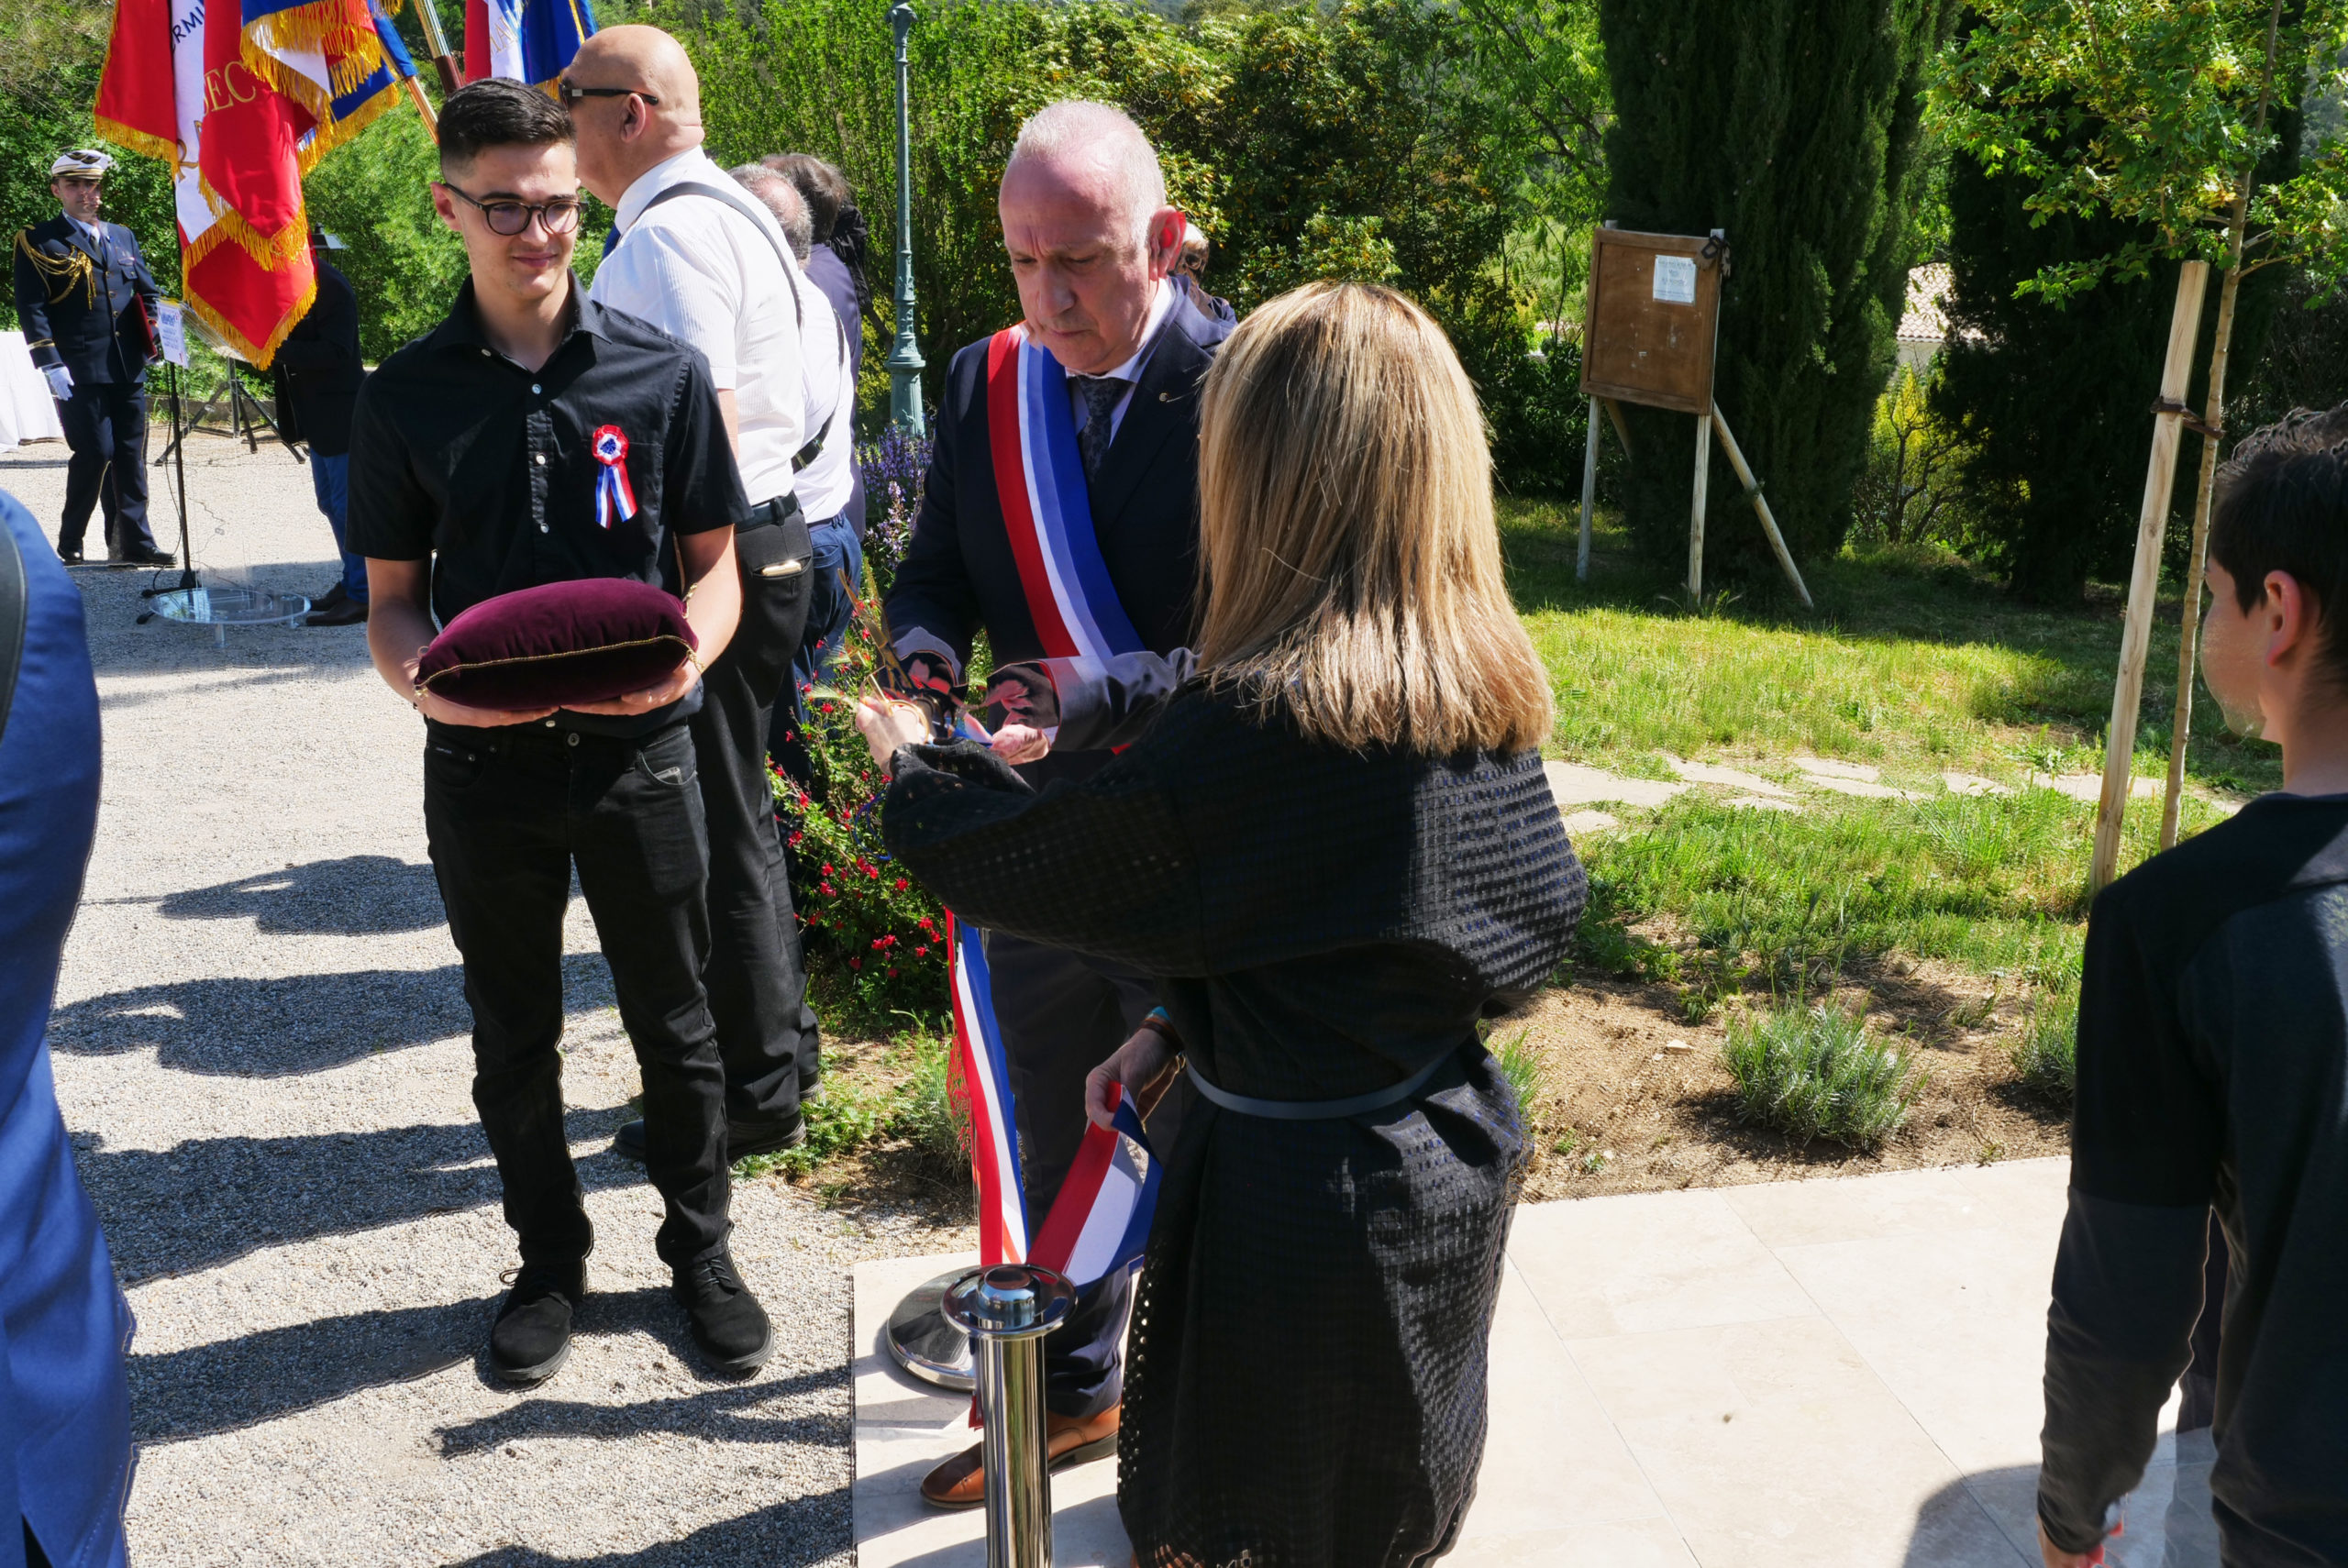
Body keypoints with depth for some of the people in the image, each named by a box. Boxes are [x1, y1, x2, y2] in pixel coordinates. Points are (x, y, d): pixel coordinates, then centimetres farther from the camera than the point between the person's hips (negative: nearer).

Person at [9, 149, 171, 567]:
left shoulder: (123, 237, 20)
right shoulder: (37, 242, 2)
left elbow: (148, 292, 25)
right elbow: (31, 308, -4)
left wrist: (151, 338, 9)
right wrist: (51, 365, -13)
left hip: (128, 371, 5)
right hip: (79, 372, -5)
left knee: (130, 457, 4)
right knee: (95, 453, -9)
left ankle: (133, 544, 7)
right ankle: (70, 544, 6)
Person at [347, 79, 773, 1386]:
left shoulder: (662, 373, -2)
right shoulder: (406, 397, 1)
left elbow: (713, 564, 2)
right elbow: (392, 596, 5)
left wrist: (685, 654, -19)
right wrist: (421, 676, -17)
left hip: (639, 749, -1)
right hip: (484, 761, 1)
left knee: (674, 1020, 11)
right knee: (514, 1034, 14)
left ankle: (701, 1247, 31)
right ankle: (551, 1261, 34)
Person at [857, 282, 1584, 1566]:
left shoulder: (1255, 724, -29)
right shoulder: (1486, 686, -5)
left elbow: (1015, 861, -15)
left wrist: (913, 768, 5)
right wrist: (1186, 1030, 6)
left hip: (1297, 1199, -7)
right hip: (1450, 1160, 7)